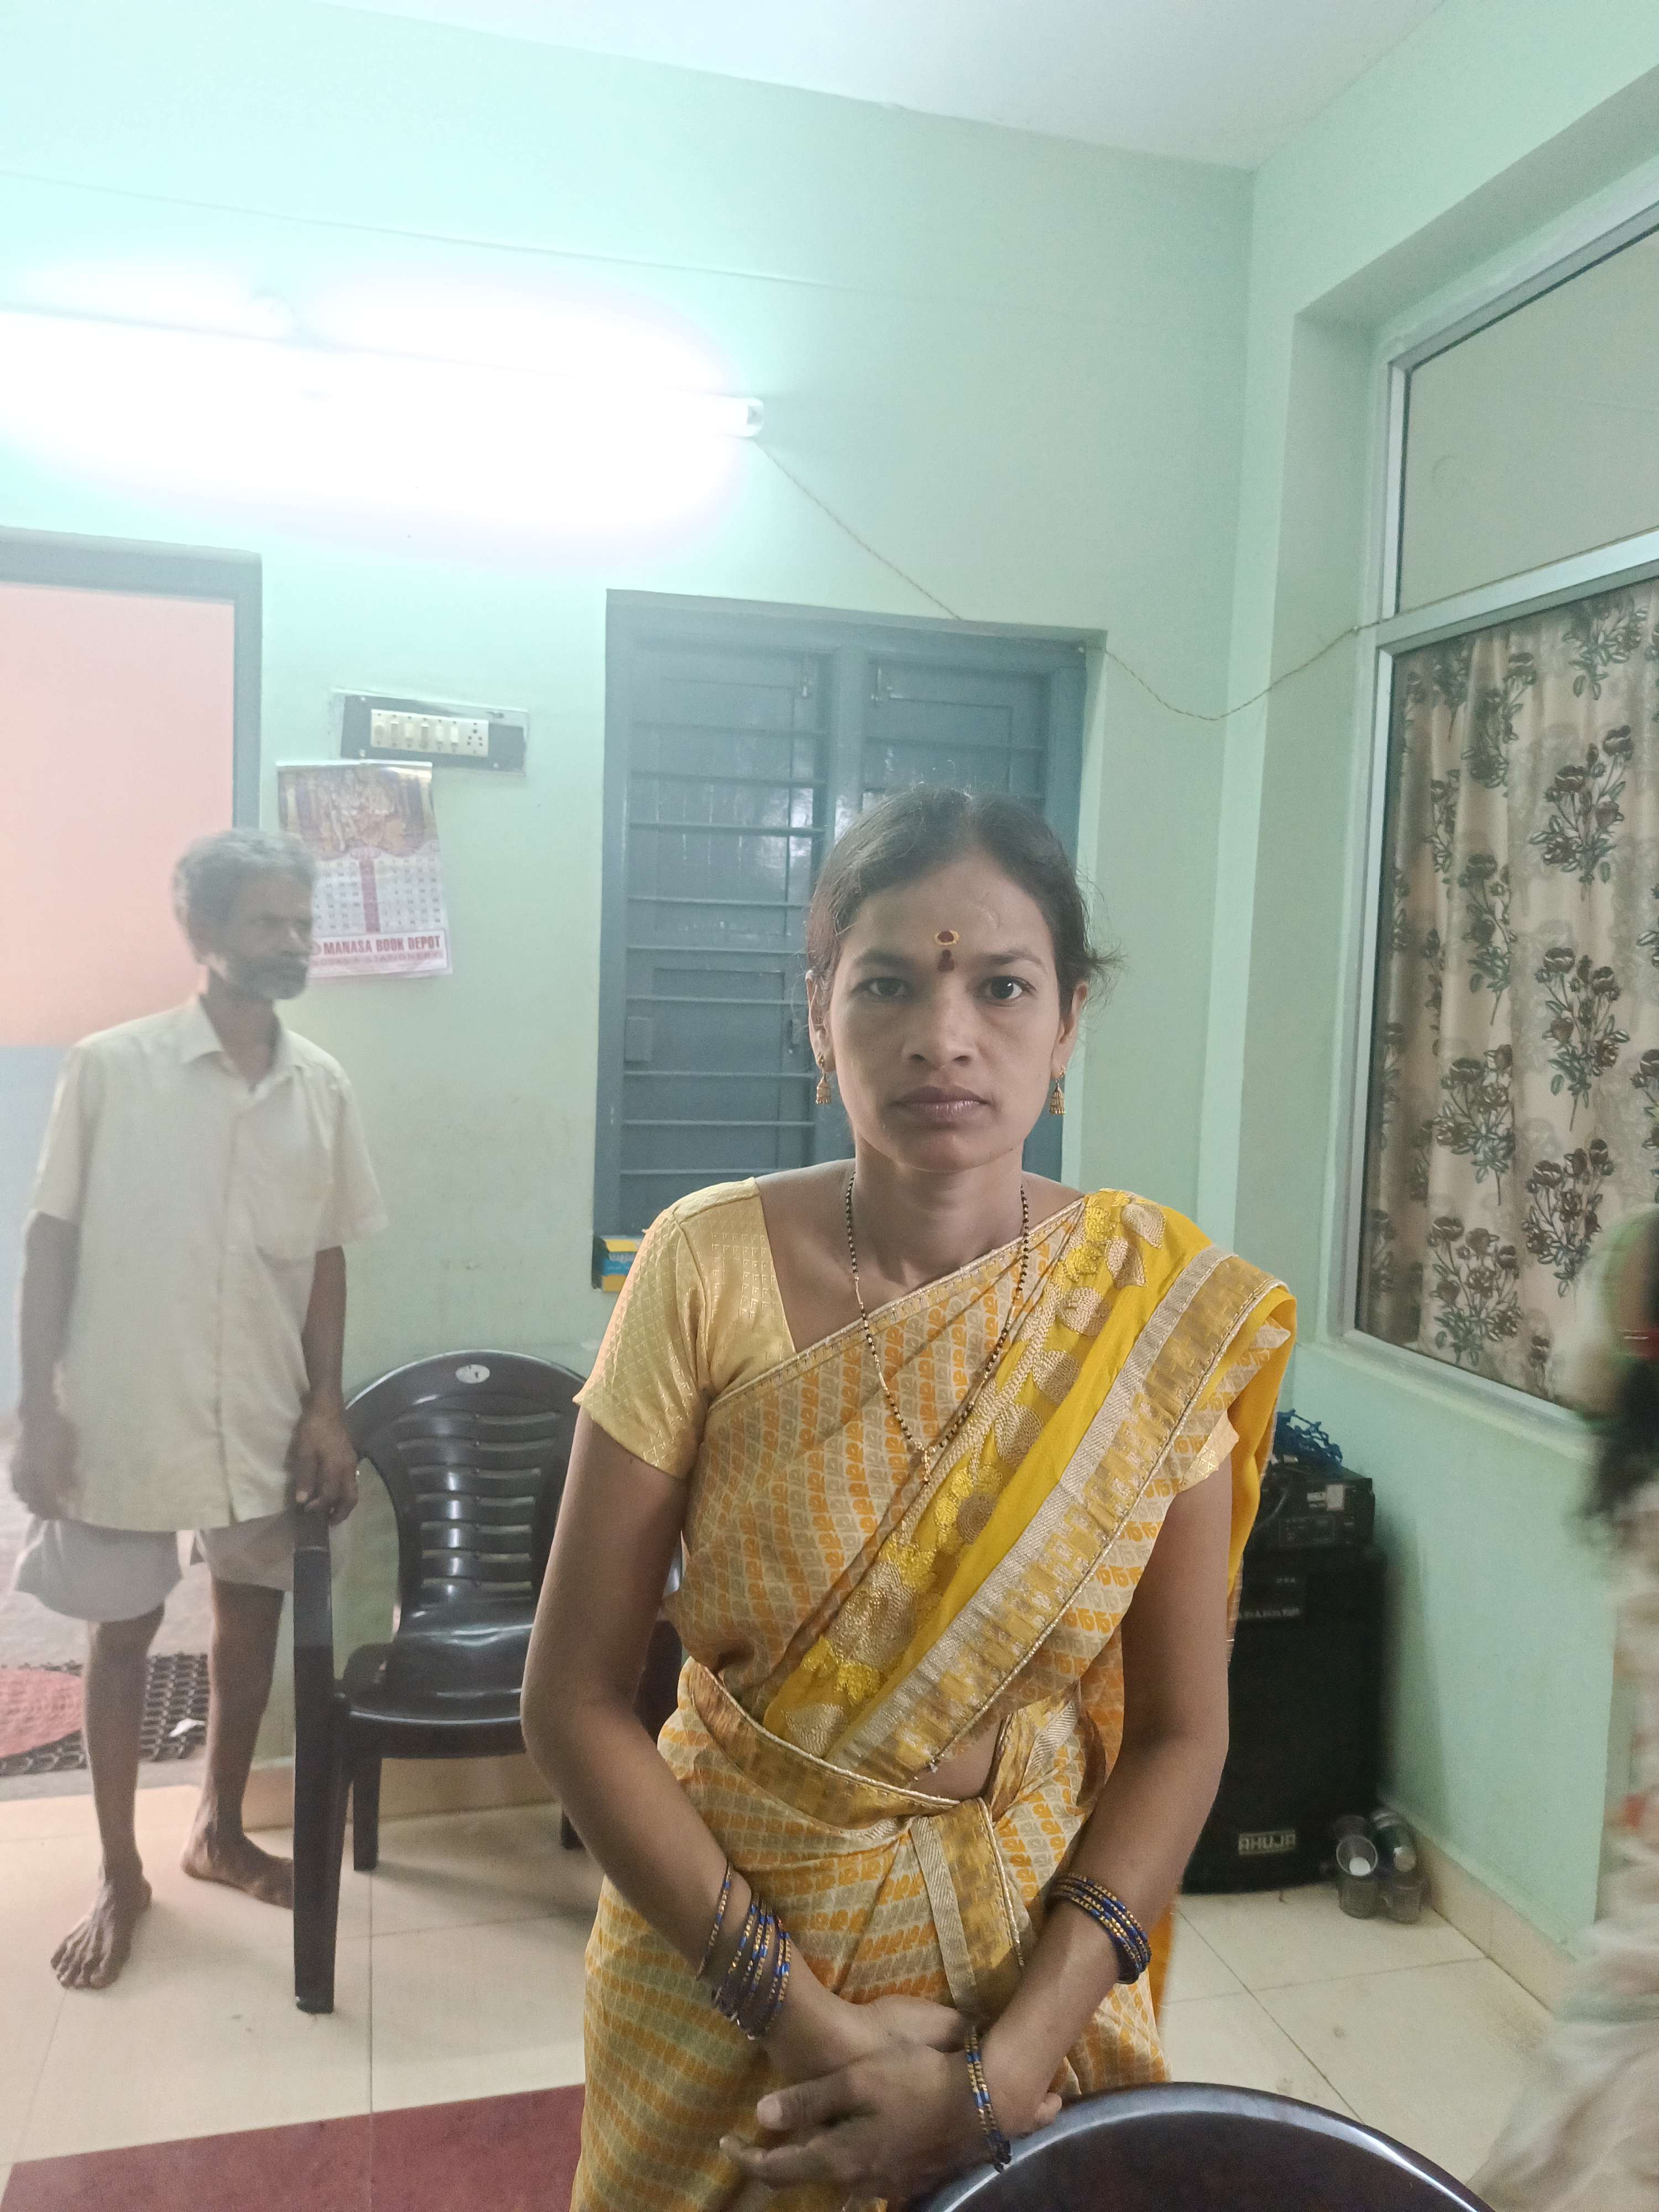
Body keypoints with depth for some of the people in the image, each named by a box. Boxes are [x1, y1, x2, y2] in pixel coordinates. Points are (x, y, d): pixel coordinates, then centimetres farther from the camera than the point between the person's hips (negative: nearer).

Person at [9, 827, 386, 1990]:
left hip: (264, 1414, 3)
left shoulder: (323, 1086, 0)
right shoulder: (108, 1067, -9)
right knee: (123, 1634, 11)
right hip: (124, 1409, -3)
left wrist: (328, 1408, 1)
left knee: (253, 1617, 15)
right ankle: (121, 1874, 30)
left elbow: (326, 1257, 5)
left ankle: (221, 1830, 38)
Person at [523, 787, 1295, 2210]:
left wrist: (1004, 2068, -15)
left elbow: (1178, 1731, -7)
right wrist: (803, 2017, -16)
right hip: (717, 1947, 0)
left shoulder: (1164, 1306, -13)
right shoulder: (711, 1268, -17)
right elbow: (575, 1695, -13)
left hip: (1034, 1959, 1)